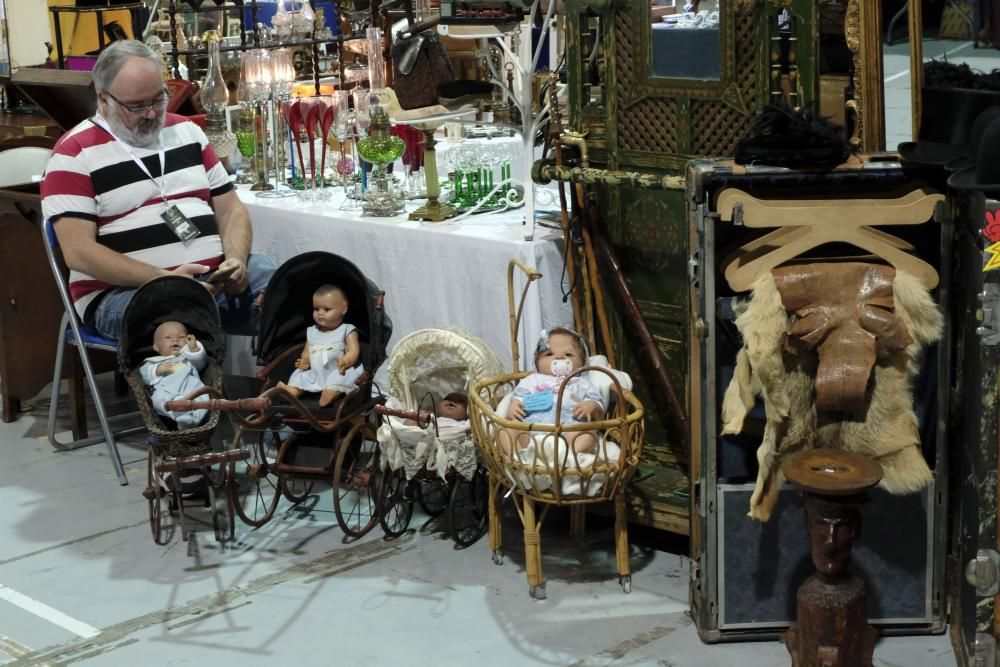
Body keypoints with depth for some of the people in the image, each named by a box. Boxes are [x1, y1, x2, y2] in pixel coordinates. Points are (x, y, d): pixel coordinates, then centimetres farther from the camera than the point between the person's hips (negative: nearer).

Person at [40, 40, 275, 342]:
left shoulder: (187, 132, 16)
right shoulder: (75, 154, -3)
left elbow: (230, 208, 17)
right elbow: (78, 251, -11)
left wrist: (236, 260, -6)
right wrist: (164, 280, -21)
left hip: (214, 276, 6)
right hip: (123, 289, -6)